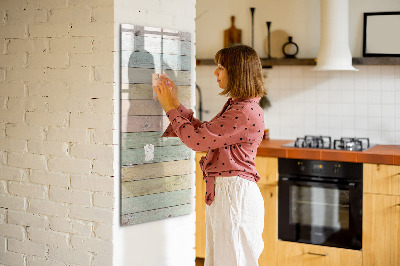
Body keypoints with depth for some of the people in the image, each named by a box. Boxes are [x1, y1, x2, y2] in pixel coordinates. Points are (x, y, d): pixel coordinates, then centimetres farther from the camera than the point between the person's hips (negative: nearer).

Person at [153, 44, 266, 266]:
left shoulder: (246, 112, -20)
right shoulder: (234, 106, 13)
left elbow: (197, 140, -19)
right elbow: (204, 132, 17)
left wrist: (171, 108, -7)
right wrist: (176, 104, 16)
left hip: (235, 194, -10)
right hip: (221, 192, 10)